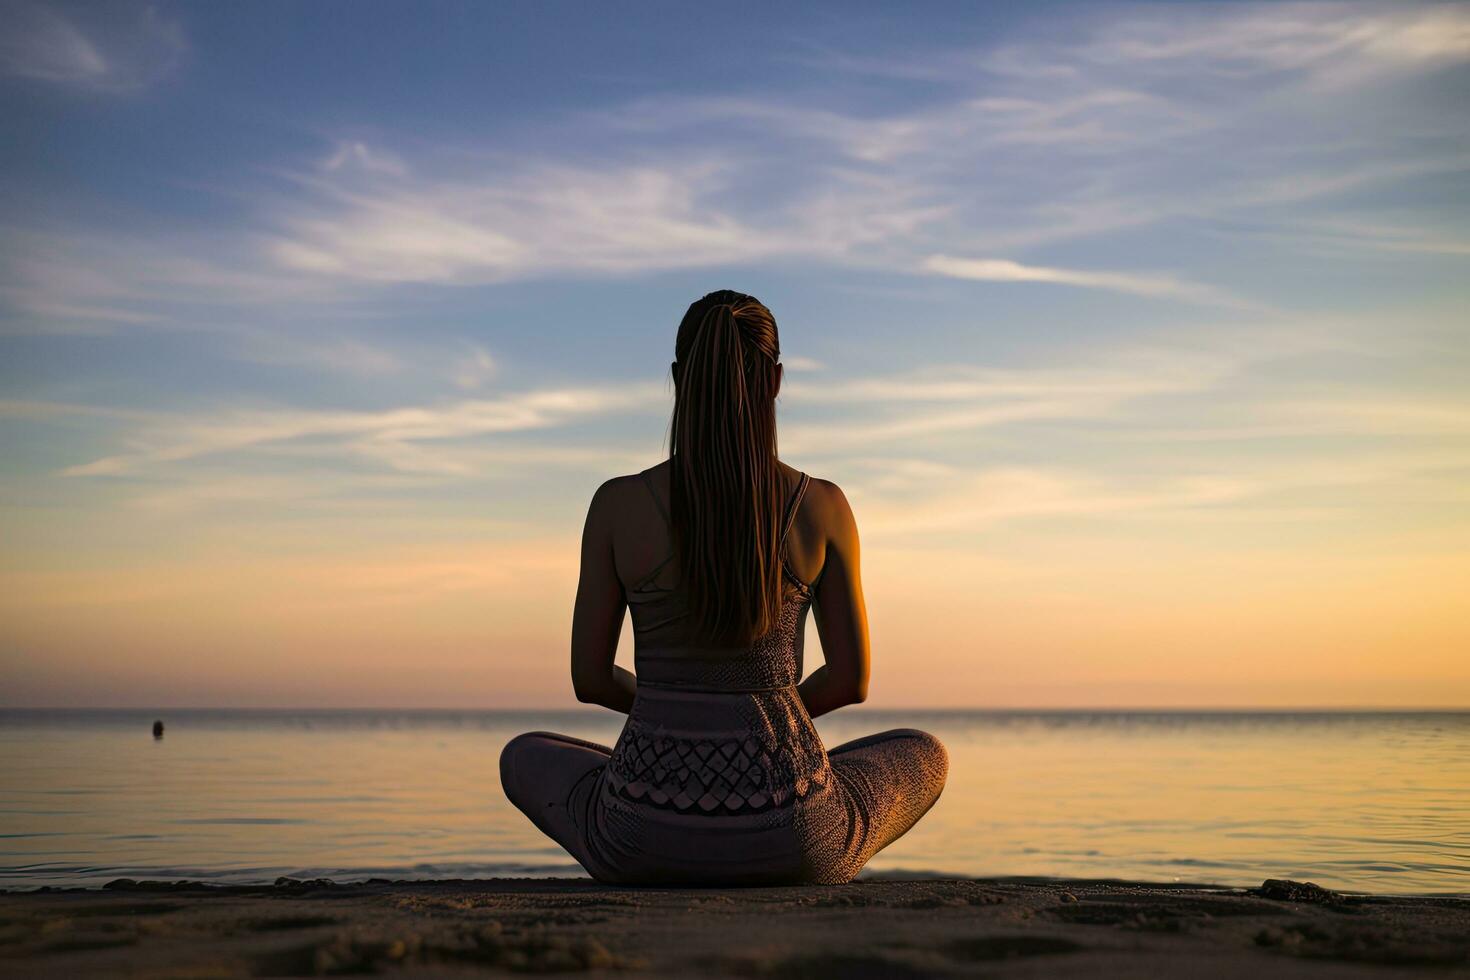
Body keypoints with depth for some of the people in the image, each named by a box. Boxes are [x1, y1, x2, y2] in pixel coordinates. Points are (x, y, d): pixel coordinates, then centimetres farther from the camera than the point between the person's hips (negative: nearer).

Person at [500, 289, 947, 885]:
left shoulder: (616, 505, -5)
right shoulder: (823, 508, -4)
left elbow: (588, 679, 3)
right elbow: (852, 679, 4)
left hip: (646, 838, 1)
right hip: (788, 843, 0)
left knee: (525, 759, 35)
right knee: (924, 756, 32)